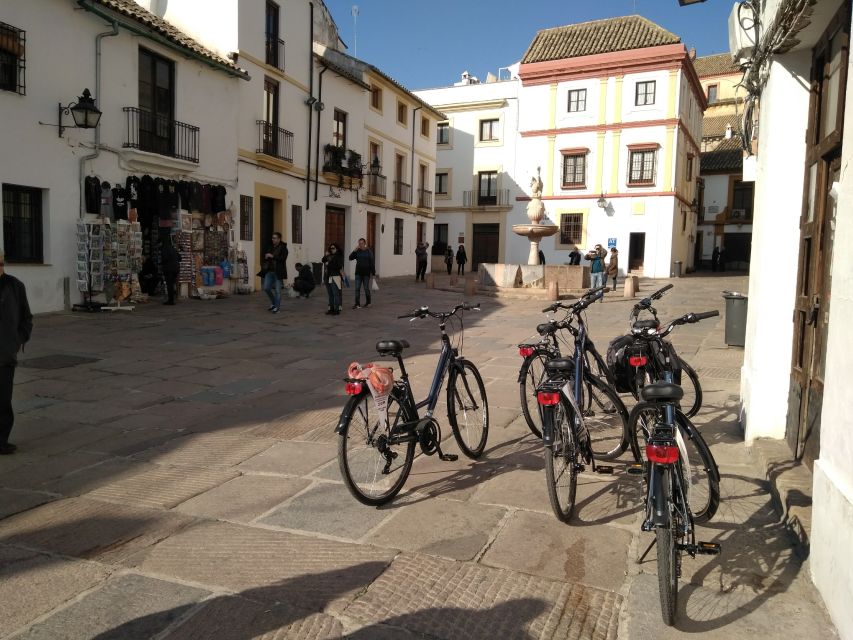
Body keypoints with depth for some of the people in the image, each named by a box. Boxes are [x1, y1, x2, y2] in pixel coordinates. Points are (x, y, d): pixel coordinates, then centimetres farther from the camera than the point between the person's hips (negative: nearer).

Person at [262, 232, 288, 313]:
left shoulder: (283, 248, -6)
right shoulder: (271, 247, 14)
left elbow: (283, 258, -20)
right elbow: (265, 256, 28)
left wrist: (272, 256, -18)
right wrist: (266, 257, 5)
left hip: (278, 272, -7)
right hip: (269, 271, 7)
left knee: (277, 290, -2)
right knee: (266, 288, 4)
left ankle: (277, 307, 9)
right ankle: (273, 302, 25)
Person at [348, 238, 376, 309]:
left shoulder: (369, 252, -2)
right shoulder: (357, 251, 5)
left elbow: (372, 263, -2)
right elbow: (350, 258, -4)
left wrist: (373, 273, -5)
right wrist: (354, 251, -16)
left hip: (366, 273, -2)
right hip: (358, 273, 2)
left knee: (366, 288, 6)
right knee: (357, 288, -5)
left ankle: (368, 303, 24)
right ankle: (357, 304, -5)